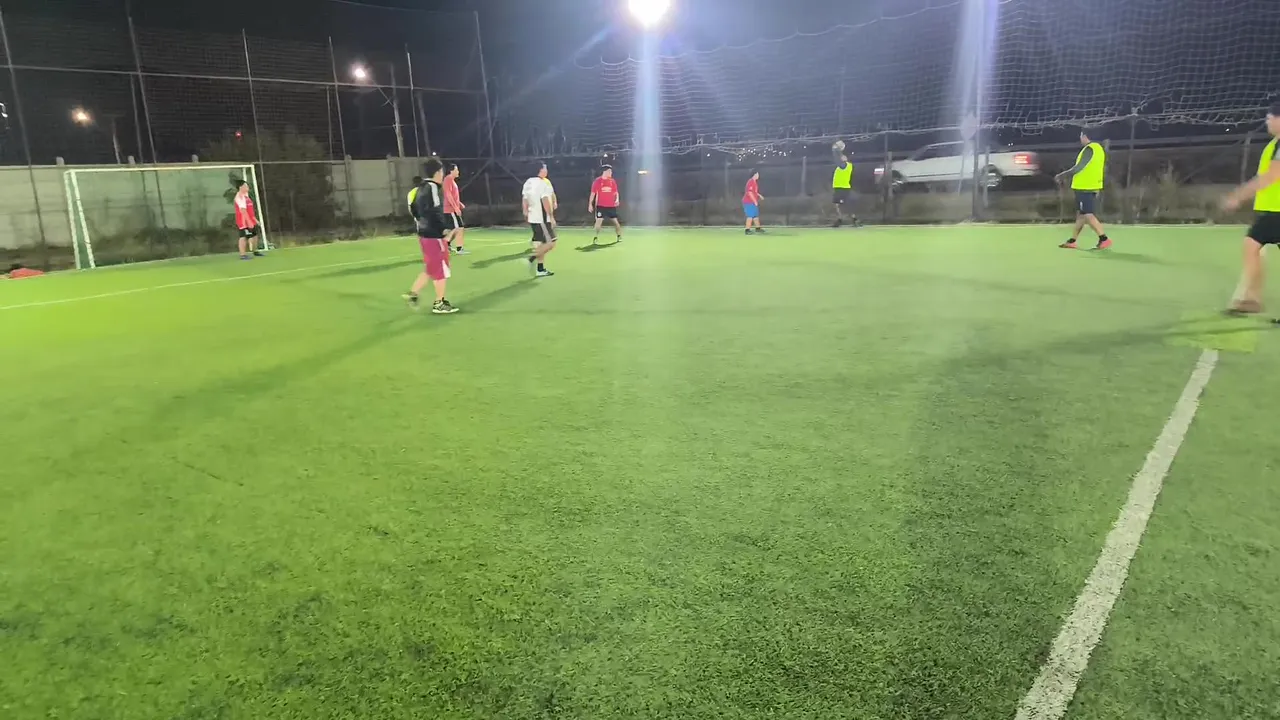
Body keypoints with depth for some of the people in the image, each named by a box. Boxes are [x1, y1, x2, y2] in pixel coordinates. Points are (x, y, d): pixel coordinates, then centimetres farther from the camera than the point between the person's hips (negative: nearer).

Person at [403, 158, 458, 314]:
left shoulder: (422, 187, 12)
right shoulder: (433, 188, -17)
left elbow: (415, 209, 19)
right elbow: (434, 212, -26)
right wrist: (442, 229, -20)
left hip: (424, 233, 9)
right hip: (434, 235, -9)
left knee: (431, 268, 19)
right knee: (441, 269, 2)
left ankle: (412, 293, 17)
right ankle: (439, 304, 9)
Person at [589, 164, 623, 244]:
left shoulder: (613, 181, 6)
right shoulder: (597, 181, -4)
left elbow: (616, 192, 11)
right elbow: (593, 193, -1)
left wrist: (617, 199, -10)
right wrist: (590, 204, -5)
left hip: (611, 206, 3)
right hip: (601, 206, -3)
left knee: (615, 221, 7)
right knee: (598, 221, -7)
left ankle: (619, 236, 22)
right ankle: (595, 238, 0)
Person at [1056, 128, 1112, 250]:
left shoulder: (1089, 149, -15)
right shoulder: (1098, 148, 15)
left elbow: (1079, 168, -21)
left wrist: (1062, 175, -13)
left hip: (1085, 188, -10)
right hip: (1091, 187, 10)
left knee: (1088, 215, -10)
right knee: (1080, 214, 12)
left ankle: (1104, 239, -14)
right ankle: (1072, 241, 18)